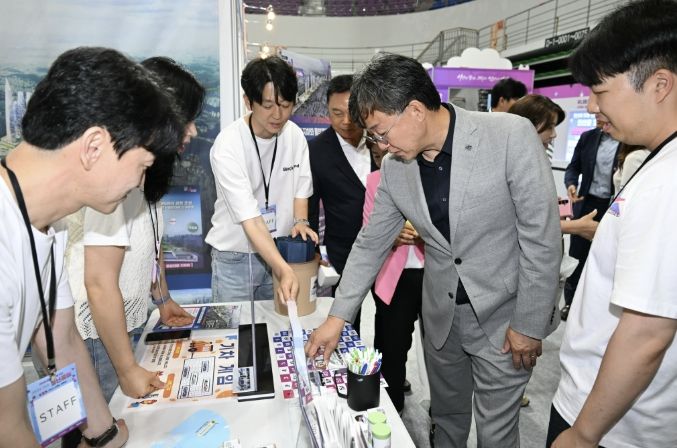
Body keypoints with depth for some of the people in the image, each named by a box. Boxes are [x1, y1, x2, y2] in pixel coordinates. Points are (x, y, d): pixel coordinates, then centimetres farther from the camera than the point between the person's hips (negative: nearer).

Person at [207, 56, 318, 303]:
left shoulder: (295, 136, -5)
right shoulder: (227, 146, -22)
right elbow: (249, 218, -28)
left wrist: (300, 222, -14)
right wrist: (284, 270, -37)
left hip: (279, 251, 4)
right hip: (235, 257, -4)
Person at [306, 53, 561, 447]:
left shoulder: (512, 136, -20)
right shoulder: (394, 166, -6)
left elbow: (542, 237, -16)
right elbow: (371, 244, 3)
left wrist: (529, 324, -13)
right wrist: (338, 317, 2)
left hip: (503, 316, -4)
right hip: (442, 315, 4)